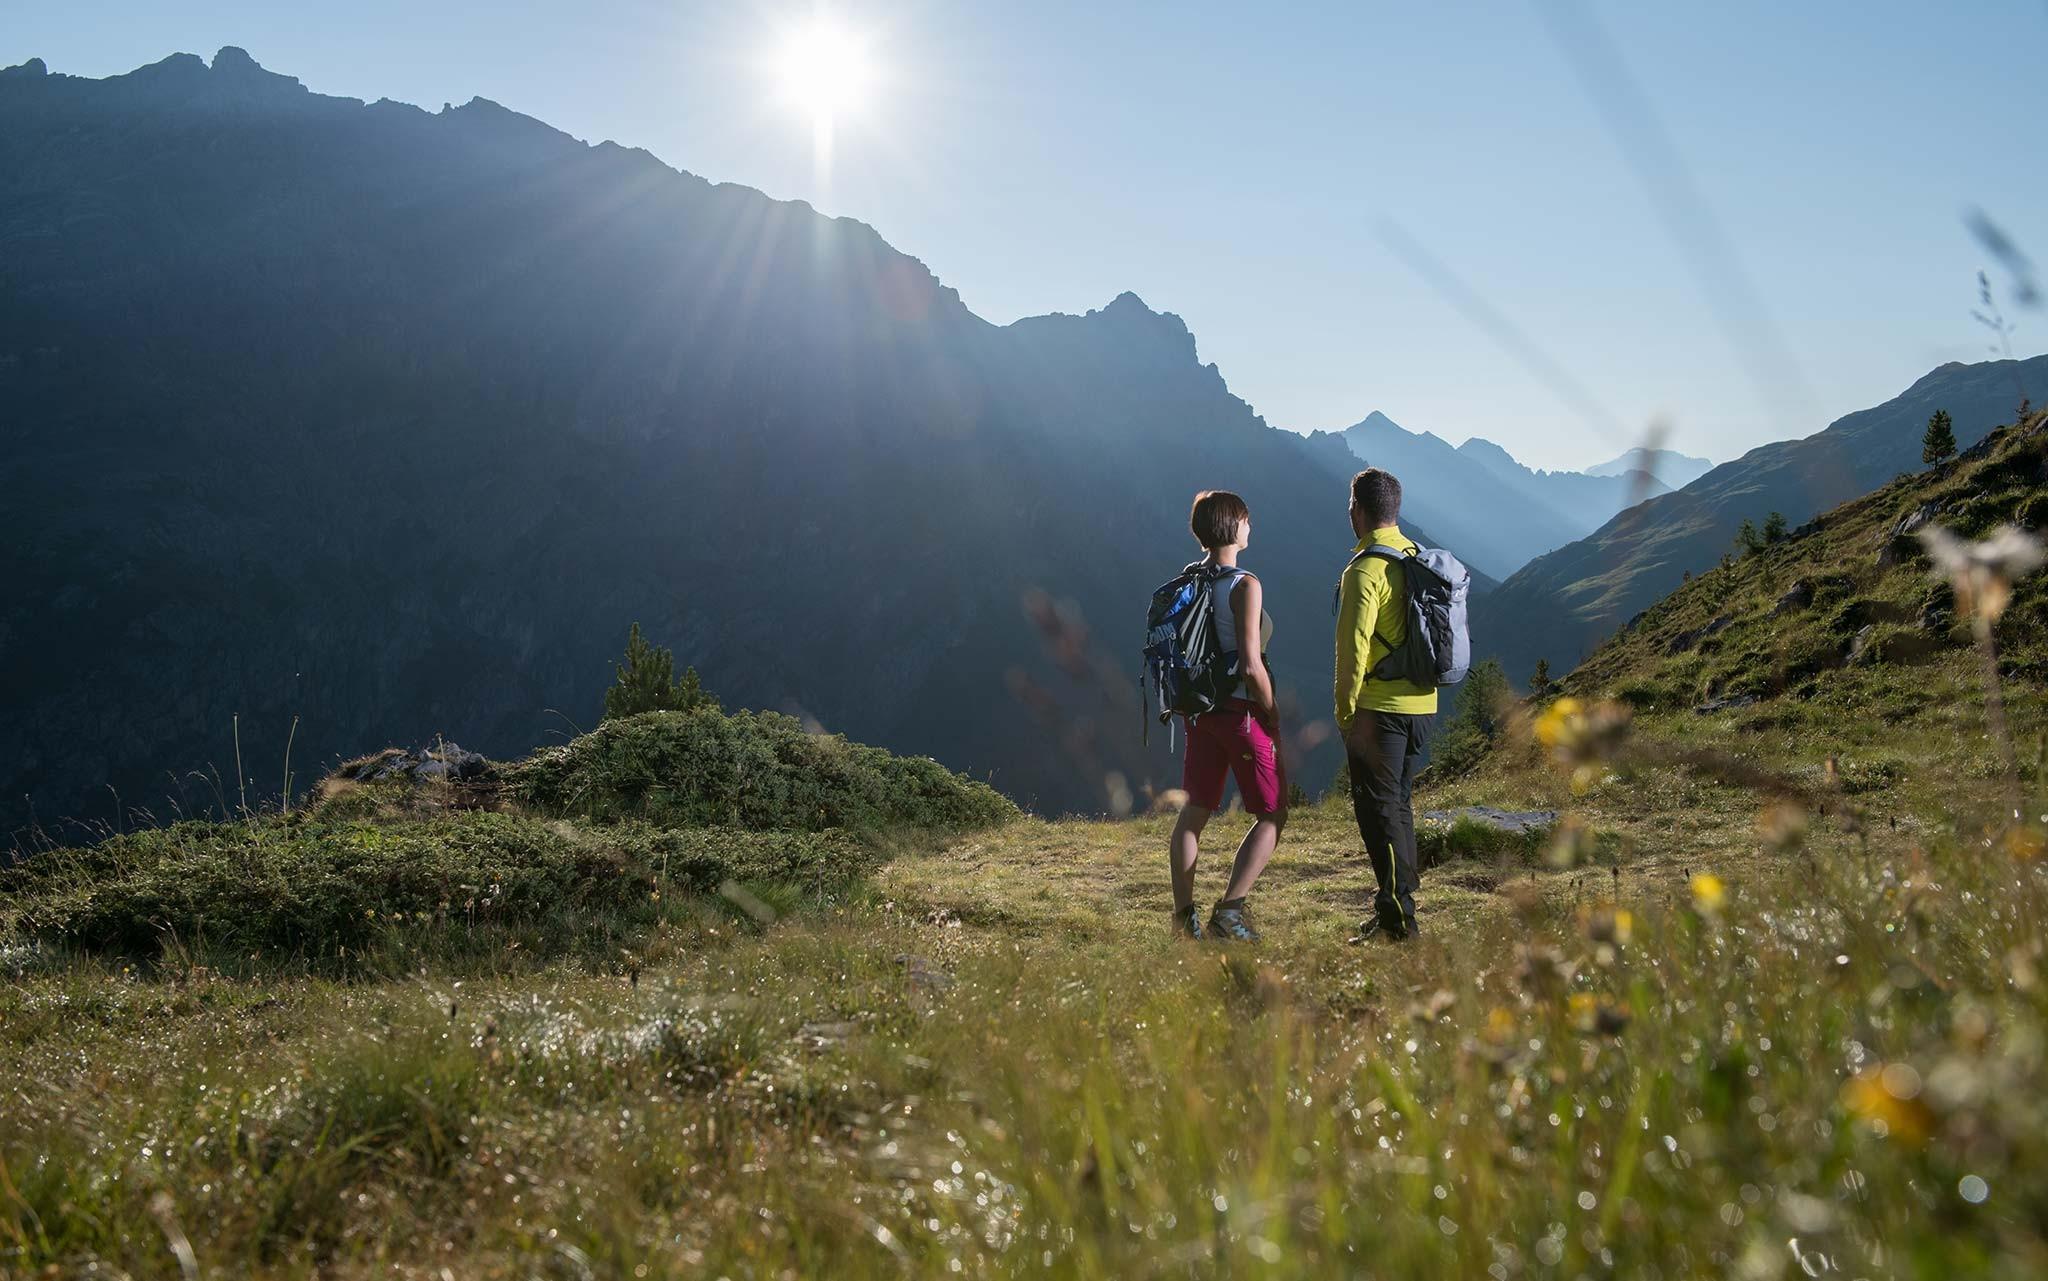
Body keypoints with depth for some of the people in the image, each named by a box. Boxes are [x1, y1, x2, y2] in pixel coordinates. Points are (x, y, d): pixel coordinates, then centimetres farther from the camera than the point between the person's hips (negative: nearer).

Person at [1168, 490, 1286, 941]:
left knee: (1194, 812, 14)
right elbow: (1251, 666, -21)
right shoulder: (1245, 586, -17)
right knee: (1272, 815, 5)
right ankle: (1230, 910, -4)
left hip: (1200, 712, 7)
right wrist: (1274, 722, -10)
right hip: (1243, 712, -7)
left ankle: (1184, 915, 15)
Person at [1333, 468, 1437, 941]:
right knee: (1399, 804, 17)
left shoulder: (1364, 570, -15)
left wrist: (1345, 710, -10)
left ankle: (1398, 918, -4)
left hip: (1378, 709, -8)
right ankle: (1397, 909, 24)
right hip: (1422, 706, 8)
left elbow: (1353, 645, -18)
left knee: (1379, 809, -2)